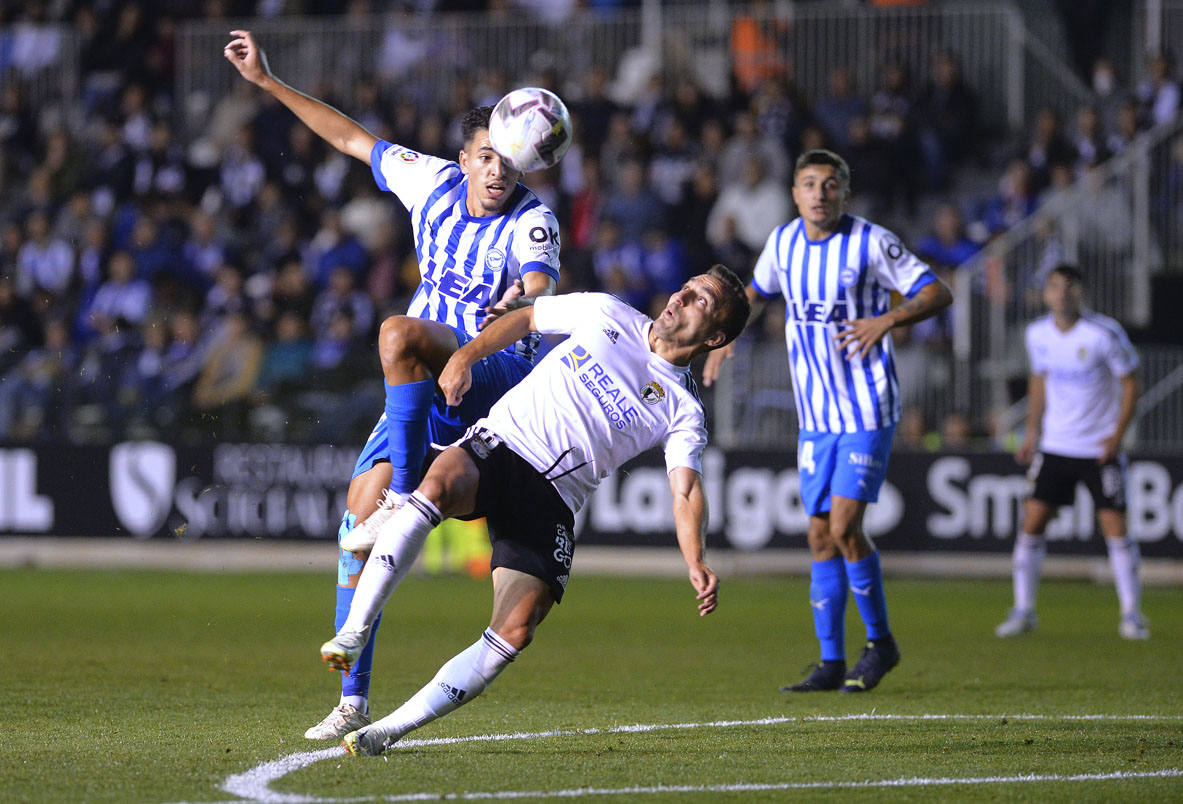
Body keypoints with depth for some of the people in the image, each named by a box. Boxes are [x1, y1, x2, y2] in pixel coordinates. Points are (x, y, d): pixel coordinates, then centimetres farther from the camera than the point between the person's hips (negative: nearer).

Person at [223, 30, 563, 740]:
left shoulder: (532, 221, -12)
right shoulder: (434, 182, 4)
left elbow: (541, 284, -32)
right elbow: (356, 140, 17)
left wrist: (521, 301, -56)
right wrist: (269, 83, 18)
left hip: (495, 380, -6)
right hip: (429, 393, 6)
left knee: (398, 334, -33)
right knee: (360, 508, -4)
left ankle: (404, 498, -39)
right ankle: (354, 700, 1)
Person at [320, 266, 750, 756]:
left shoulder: (684, 413, 8)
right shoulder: (607, 315, 13)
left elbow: (686, 494, -5)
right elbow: (524, 318, 23)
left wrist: (696, 565, -24)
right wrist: (465, 357, 7)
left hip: (552, 501, 0)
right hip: (498, 442, 0)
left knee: (515, 631, -20)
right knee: (437, 486, -37)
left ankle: (390, 729, -13)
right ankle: (352, 634, -37)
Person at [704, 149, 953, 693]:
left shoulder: (871, 243, -11)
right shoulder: (783, 242, 5)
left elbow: (938, 293, -8)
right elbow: (757, 290, 26)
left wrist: (887, 320, -23)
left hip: (868, 411, -6)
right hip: (816, 417, 6)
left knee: (844, 526, -14)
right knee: (821, 535, 4)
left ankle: (880, 642, 4)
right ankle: (831, 663, 9)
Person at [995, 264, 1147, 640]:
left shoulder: (1105, 334, -13)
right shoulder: (1038, 334, 1)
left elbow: (1130, 382, -5)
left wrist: (1118, 434, -14)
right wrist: (1032, 432, 14)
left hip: (1101, 449, -3)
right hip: (1055, 446, 3)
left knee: (1115, 526, -7)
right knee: (1032, 521, -4)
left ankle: (1131, 613, 5)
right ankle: (1023, 610, 6)